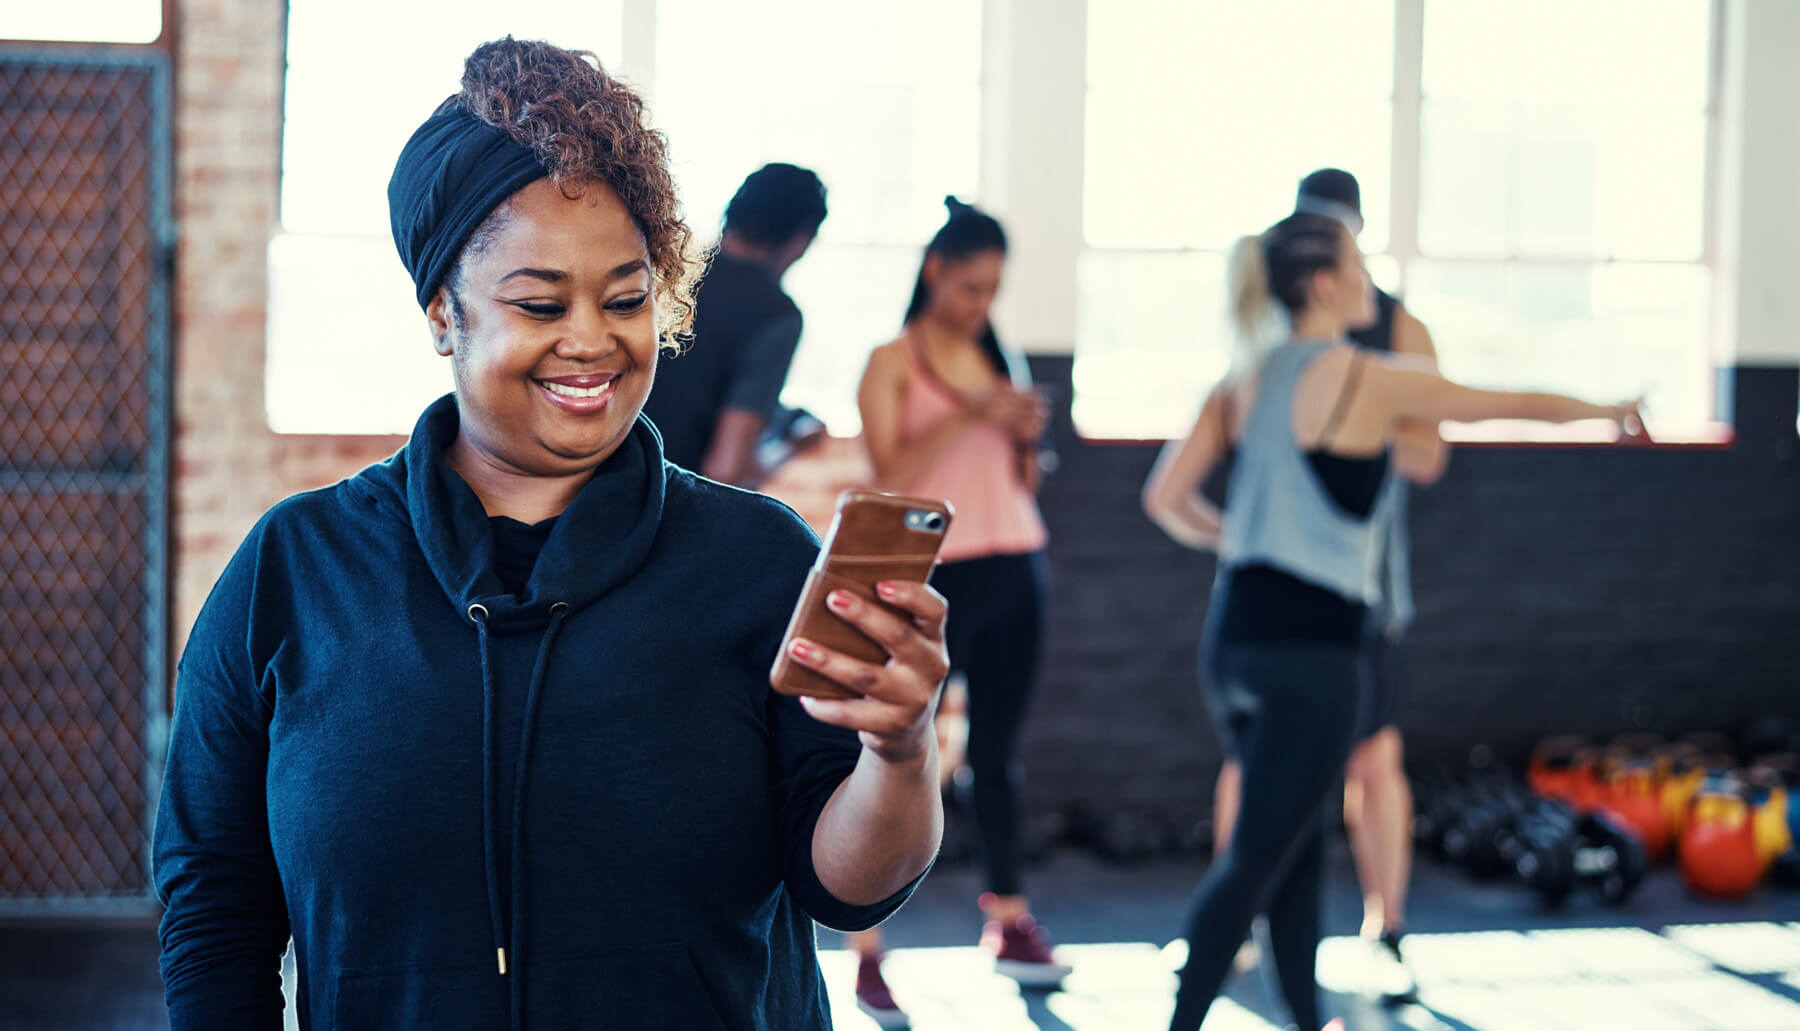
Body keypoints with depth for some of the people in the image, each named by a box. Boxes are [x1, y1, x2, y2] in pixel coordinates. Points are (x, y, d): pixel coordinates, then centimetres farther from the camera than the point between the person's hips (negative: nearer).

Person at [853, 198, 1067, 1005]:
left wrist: (1027, 436, -3)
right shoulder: (893, 363, -1)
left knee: (996, 751, 11)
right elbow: (890, 474, -12)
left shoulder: (999, 358, 14)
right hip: (935, 571, -5)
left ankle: (1009, 920, 19)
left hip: (1016, 568, 5)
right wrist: (968, 415, -20)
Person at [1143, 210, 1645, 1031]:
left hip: (1237, 631, 7)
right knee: (1256, 860, -4)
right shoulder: (1367, 380, -8)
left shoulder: (1245, 382, 10)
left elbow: (1165, 498, 7)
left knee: (1299, 847, 18)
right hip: (1306, 646, -7)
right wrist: (1607, 411, 20)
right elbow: (1509, 404, 4)